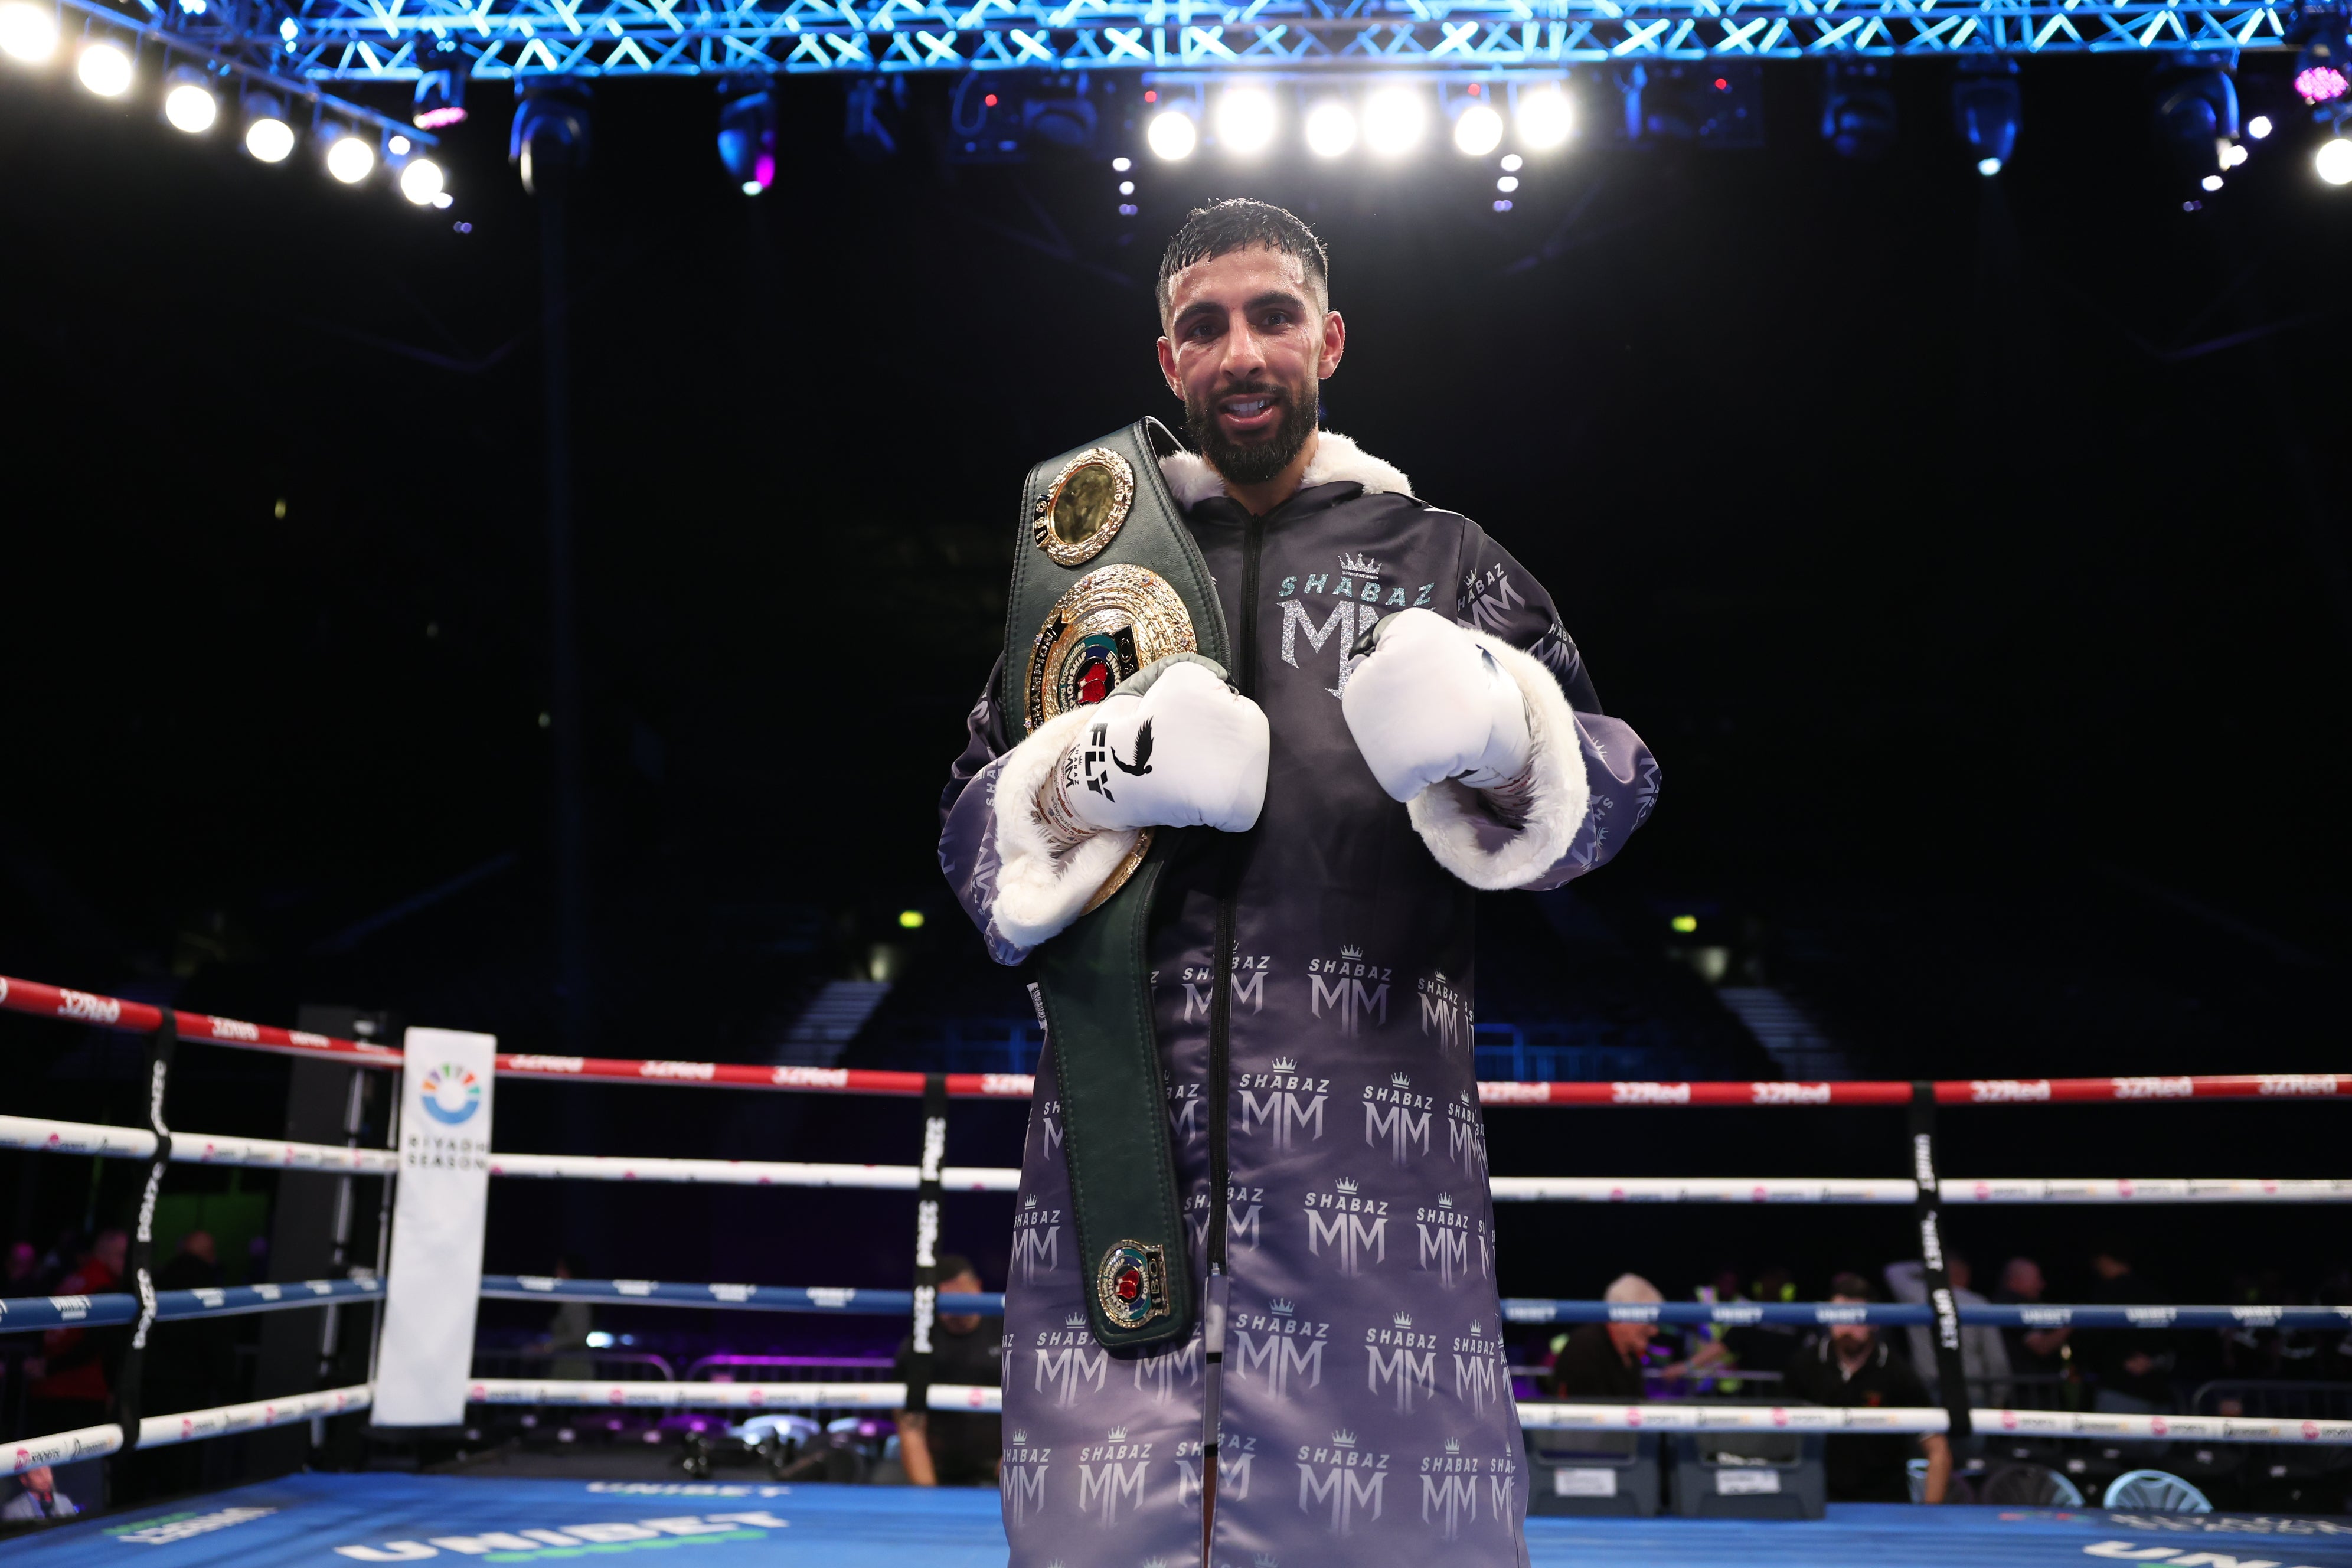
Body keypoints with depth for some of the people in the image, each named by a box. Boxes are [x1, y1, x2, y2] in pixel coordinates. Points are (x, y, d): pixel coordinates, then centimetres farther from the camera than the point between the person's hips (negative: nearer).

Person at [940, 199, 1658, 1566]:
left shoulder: (1442, 556, 16)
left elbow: (1614, 785, 9)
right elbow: (970, 823, 16)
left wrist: (1502, 735, -13)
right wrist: (1087, 781, -6)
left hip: (1374, 1108, -1)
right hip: (1123, 1120, 1)